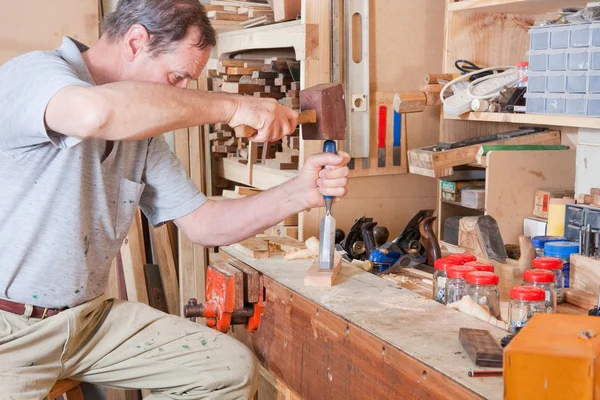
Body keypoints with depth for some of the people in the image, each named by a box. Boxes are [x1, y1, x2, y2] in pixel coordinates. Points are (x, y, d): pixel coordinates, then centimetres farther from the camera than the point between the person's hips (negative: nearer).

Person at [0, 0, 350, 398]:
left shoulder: (143, 136, 9)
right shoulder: (34, 72, -14)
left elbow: (203, 224, 9)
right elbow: (96, 112, -38)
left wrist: (300, 194, -4)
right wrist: (230, 106, -28)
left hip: (91, 317, 7)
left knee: (233, 368, -1)